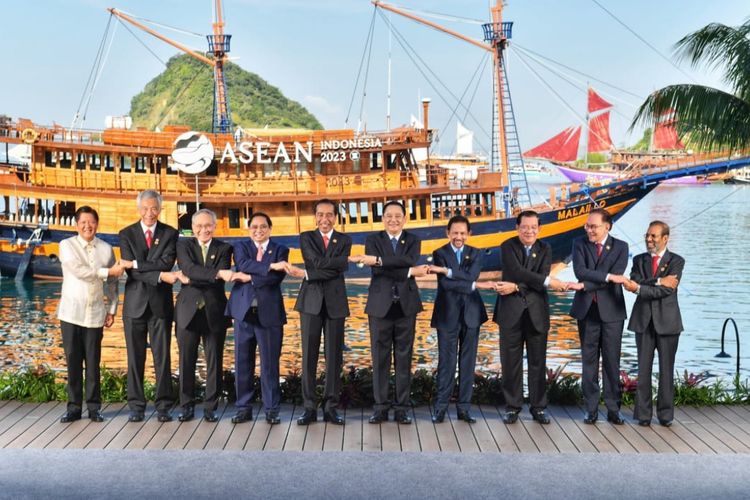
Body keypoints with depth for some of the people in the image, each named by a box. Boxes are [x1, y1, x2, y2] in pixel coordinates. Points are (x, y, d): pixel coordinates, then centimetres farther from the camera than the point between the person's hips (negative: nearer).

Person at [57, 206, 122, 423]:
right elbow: (78, 271, -14)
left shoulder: (106, 249, 8)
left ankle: (93, 406, 11)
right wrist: (108, 271, -12)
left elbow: (112, 283, 9)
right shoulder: (67, 245, 1)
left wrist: (112, 310, 4)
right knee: (73, 361, 2)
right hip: (71, 313, -1)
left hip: (96, 314, 1)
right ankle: (74, 406, 11)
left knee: (93, 362, 2)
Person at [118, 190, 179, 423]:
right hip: (135, 303, 1)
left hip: (160, 303, 0)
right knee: (135, 357, 5)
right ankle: (136, 406, 12)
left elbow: (166, 263, -12)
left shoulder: (170, 234, 4)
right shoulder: (126, 234, 4)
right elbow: (131, 271, -8)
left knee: (162, 356, 1)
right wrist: (160, 275, -19)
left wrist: (135, 263, -15)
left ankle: (163, 406, 8)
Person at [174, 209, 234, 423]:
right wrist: (217, 273, -29)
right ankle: (187, 406, 16)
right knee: (186, 362, 4)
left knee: (214, 362, 3)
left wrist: (191, 280, -12)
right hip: (188, 311, 0)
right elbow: (189, 268, -16)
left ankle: (210, 407, 13)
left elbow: (221, 279, -8)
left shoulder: (224, 249, 6)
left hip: (214, 312, 0)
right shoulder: (184, 245, 5)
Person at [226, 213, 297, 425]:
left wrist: (249, 278, -11)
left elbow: (277, 277, -9)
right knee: (243, 362, 5)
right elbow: (243, 264, -12)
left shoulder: (280, 250, 8)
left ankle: (271, 409, 10)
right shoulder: (241, 247, 11)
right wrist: (270, 266, -21)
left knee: (270, 362, 1)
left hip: (269, 312, -1)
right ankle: (244, 408, 15)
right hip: (244, 311, 1)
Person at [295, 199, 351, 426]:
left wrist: (311, 274, -11)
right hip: (311, 301, -1)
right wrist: (336, 262, -8)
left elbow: (342, 267, -9)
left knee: (334, 355, 2)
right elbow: (317, 262, -11)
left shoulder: (344, 240, 9)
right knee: (309, 355, 0)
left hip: (335, 301, 1)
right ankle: (309, 407, 6)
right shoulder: (306, 237, 7)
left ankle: (331, 406, 9)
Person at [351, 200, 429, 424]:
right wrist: (410, 272, -17)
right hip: (380, 305, -1)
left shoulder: (412, 240, 7)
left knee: (404, 358, 4)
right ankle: (381, 407, 10)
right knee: (380, 358, 2)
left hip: (406, 305, 1)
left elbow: (409, 260, -16)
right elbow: (378, 270, -12)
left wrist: (377, 260, -24)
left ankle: (401, 407, 10)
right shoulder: (373, 240, 4)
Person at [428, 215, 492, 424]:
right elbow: (445, 283, -16)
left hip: (470, 313, 3)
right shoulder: (439, 254, -2)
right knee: (446, 361, -1)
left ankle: (464, 407, 13)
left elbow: (471, 276, -12)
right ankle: (441, 406, 9)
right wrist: (475, 286, -17)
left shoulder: (475, 254, 8)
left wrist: (446, 270, -20)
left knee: (468, 361, 6)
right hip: (448, 314, -3)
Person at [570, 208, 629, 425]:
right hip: (586, 309, 1)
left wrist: (586, 285, -18)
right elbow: (580, 271, -11)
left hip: (611, 310, -1)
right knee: (589, 360, 5)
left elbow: (616, 276, -12)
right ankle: (591, 409, 12)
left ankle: (613, 409, 10)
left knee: (612, 361, 2)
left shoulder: (620, 247, 1)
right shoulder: (580, 243, 3)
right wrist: (608, 276, -21)